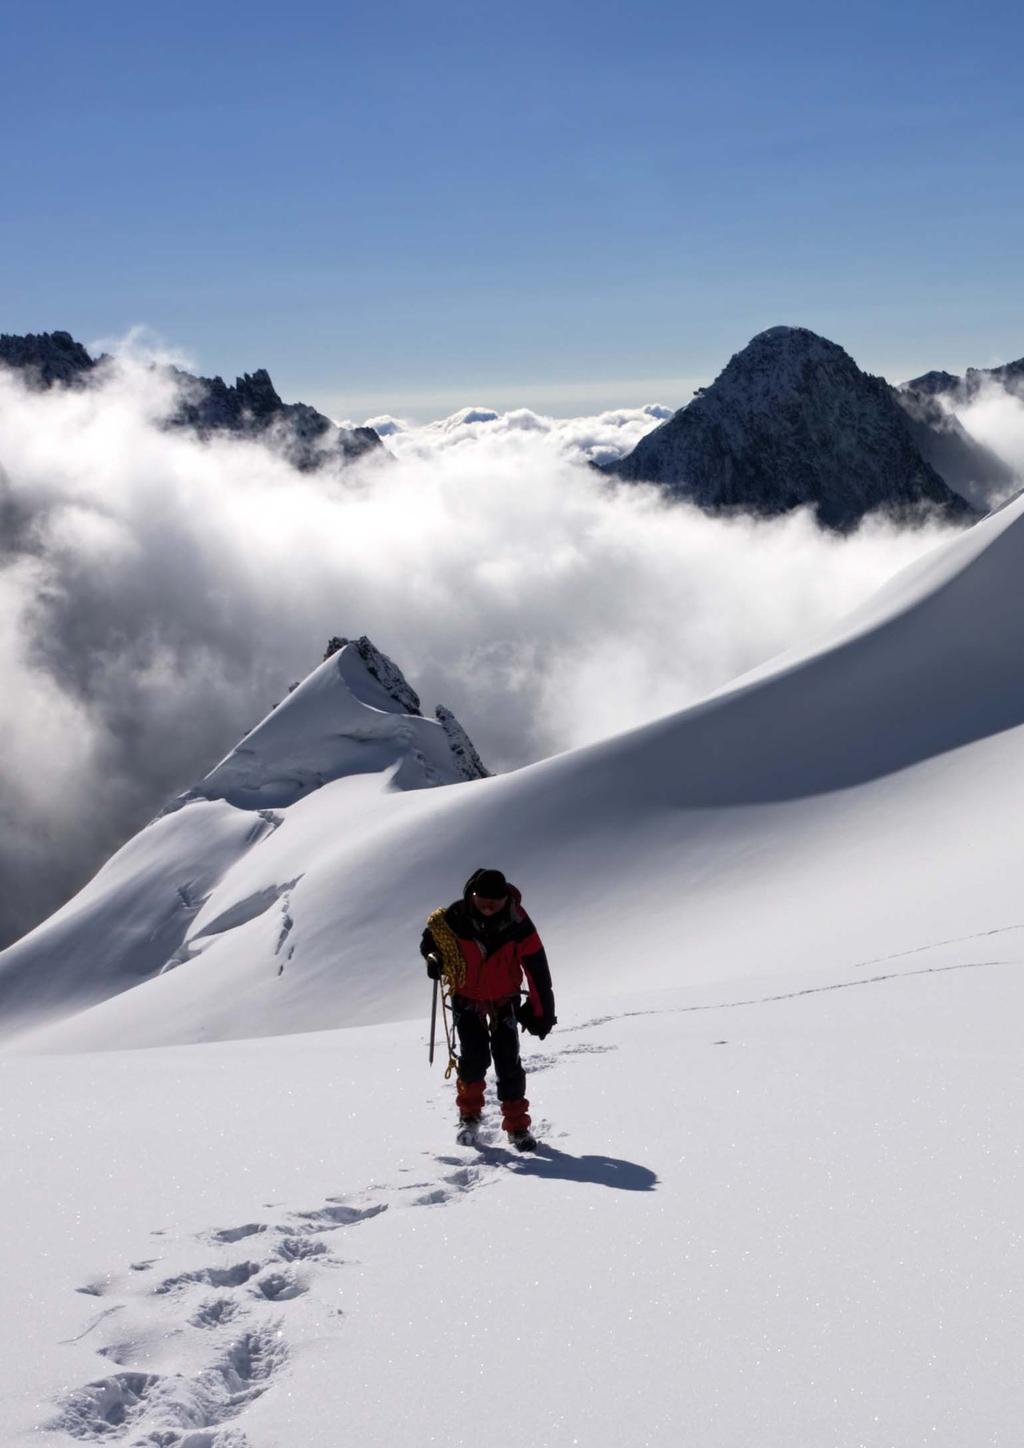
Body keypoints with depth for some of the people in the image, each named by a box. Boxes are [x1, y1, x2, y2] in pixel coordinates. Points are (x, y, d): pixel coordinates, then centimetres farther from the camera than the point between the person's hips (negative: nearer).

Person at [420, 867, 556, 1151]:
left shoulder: (517, 923, -21)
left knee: (508, 1062, -5)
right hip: (466, 997, 0)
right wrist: (434, 957, -23)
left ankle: (518, 1126, 5)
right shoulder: (455, 917, -21)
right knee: (474, 1058, -10)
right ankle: (469, 1113, 13)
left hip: (504, 999, 0)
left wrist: (541, 1011, -11)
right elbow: (431, 937, 0)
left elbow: (537, 967, -13)